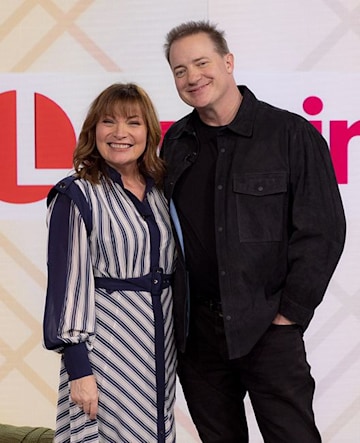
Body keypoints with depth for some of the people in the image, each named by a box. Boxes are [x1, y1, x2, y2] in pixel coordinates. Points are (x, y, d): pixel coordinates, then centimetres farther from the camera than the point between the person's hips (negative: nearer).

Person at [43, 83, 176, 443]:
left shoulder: (161, 191, 8)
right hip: (106, 343, -5)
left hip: (161, 343, 5)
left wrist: (180, 343, 13)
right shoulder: (76, 195, -8)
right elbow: (68, 281, -11)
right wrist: (77, 366, -14)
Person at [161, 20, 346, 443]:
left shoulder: (291, 134, -6)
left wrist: (290, 313, -10)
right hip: (194, 327, 5)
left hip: (266, 327, -4)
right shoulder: (175, 142, 8)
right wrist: (172, 308, 7)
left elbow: (322, 230, -8)